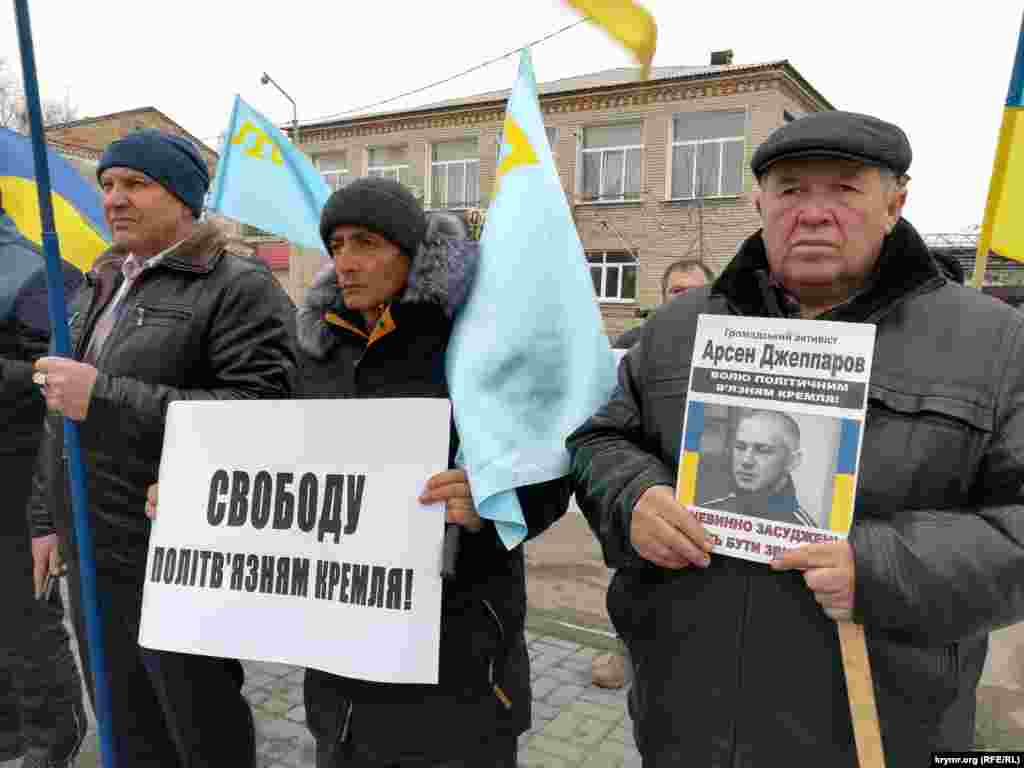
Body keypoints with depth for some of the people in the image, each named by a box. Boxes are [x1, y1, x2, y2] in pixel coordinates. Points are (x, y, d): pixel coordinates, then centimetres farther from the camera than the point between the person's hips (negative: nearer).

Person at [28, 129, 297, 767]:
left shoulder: (240, 288, -12)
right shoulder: (98, 289, 14)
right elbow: (59, 415, 22)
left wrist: (106, 398, -24)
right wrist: (46, 517, 19)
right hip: (92, 555, 8)